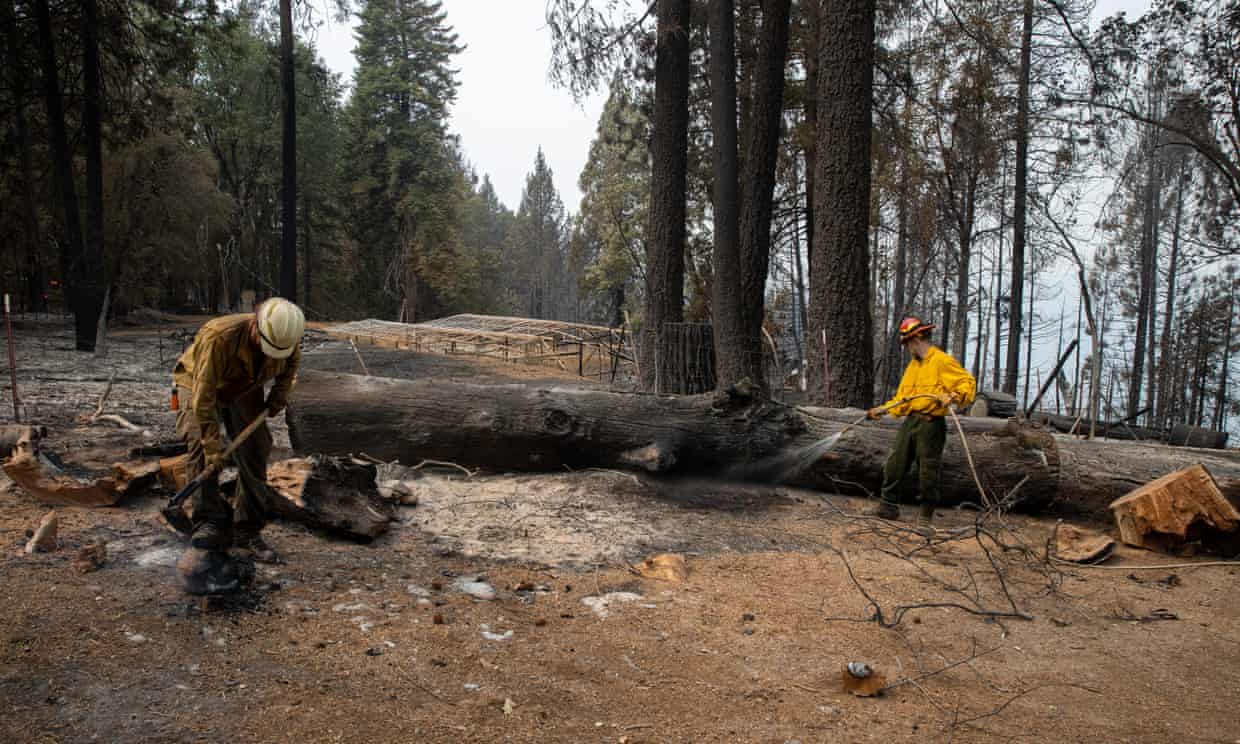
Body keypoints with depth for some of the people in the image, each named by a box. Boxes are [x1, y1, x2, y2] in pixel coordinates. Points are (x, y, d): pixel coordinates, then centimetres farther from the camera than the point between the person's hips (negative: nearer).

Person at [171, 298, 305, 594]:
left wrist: (280, 393, -10)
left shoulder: (287, 337, -24)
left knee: (255, 455, 1)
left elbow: (291, 361, 3)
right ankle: (206, 534, -22)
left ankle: (247, 535, 13)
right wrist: (213, 444, -37)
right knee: (202, 453, -22)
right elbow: (204, 394, -38)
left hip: (243, 391, 5)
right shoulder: (219, 336, -41)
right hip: (198, 384, -5)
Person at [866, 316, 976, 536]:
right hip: (909, 421, 8)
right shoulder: (913, 364, 17)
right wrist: (882, 410, 18)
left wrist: (953, 397, -31)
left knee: (928, 472, -2)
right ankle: (889, 506, 24)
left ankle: (926, 518, 10)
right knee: (895, 465, 10)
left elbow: (968, 383, -14)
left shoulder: (942, 361, -9)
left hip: (930, 424, -8)